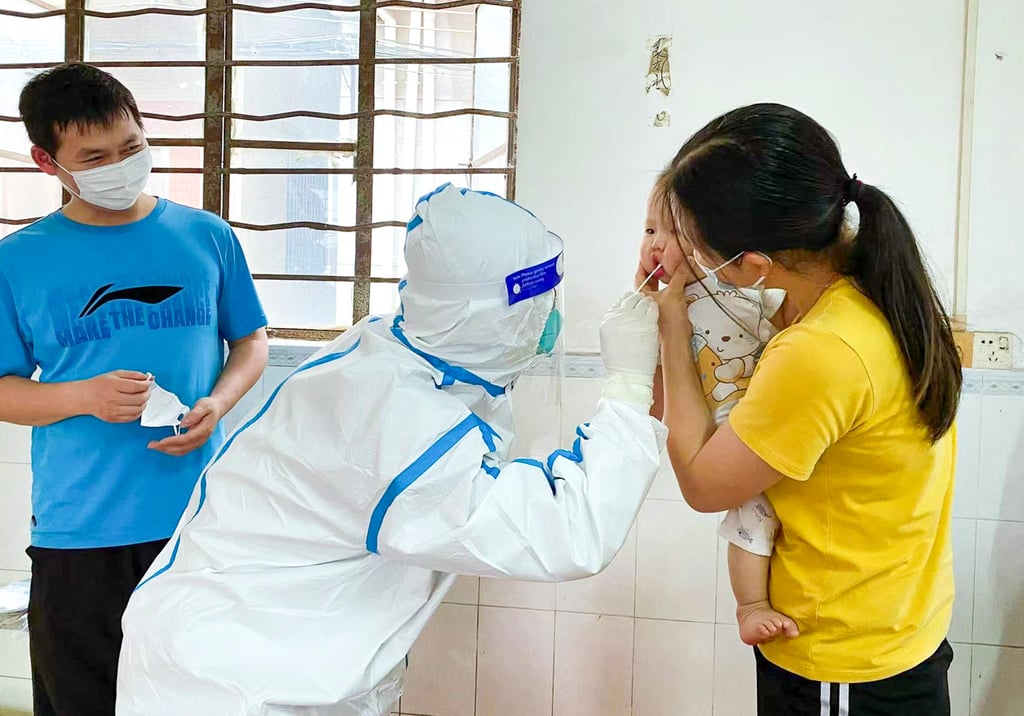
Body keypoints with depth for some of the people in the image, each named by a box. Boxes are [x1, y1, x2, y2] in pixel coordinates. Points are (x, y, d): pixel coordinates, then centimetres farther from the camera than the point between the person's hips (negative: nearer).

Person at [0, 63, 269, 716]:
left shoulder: (206, 237, 3)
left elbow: (252, 340, 11)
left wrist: (217, 404, -9)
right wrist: (85, 397, -16)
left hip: (200, 519, 1)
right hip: (77, 533, 0)